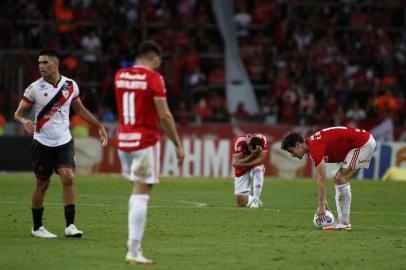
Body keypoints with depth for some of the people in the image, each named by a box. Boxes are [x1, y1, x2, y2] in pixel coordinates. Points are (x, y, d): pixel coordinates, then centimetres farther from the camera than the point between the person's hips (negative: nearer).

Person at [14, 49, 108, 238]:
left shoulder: (70, 85, 2)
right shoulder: (34, 88, -6)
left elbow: (80, 109, 17)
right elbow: (18, 113, -3)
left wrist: (99, 126, 15)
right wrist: (24, 121, -25)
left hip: (64, 141, 2)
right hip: (42, 143, -2)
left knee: (68, 178, -14)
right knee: (42, 184, 3)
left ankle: (70, 225, -11)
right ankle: (37, 227, 18)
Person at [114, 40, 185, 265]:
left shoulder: (120, 76, 8)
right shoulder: (154, 79, -10)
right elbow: (164, 116, -12)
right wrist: (177, 144, -4)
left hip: (123, 141, 6)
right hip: (145, 142, -6)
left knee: (138, 191, 19)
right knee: (141, 195, -5)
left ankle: (134, 243, 13)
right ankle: (134, 251, -7)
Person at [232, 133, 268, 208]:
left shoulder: (263, 140, -26)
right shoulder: (239, 141, -30)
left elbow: (260, 160, -29)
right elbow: (236, 164, -32)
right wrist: (252, 155, -44)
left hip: (256, 166, 1)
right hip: (242, 171, -1)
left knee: (258, 168, -37)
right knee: (242, 203, -8)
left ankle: (255, 199, -26)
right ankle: (250, 199, 27)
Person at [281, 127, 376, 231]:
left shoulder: (315, 147, -20)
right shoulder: (312, 143, 10)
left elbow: (322, 178, -20)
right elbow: (321, 177, 17)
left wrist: (321, 205, -17)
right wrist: (323, 201, 16)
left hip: (364, 143, -10)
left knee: (341, 179, -12)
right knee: (338, 179, 10)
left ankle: (344, 223, -10)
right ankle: (342, 222, 8)